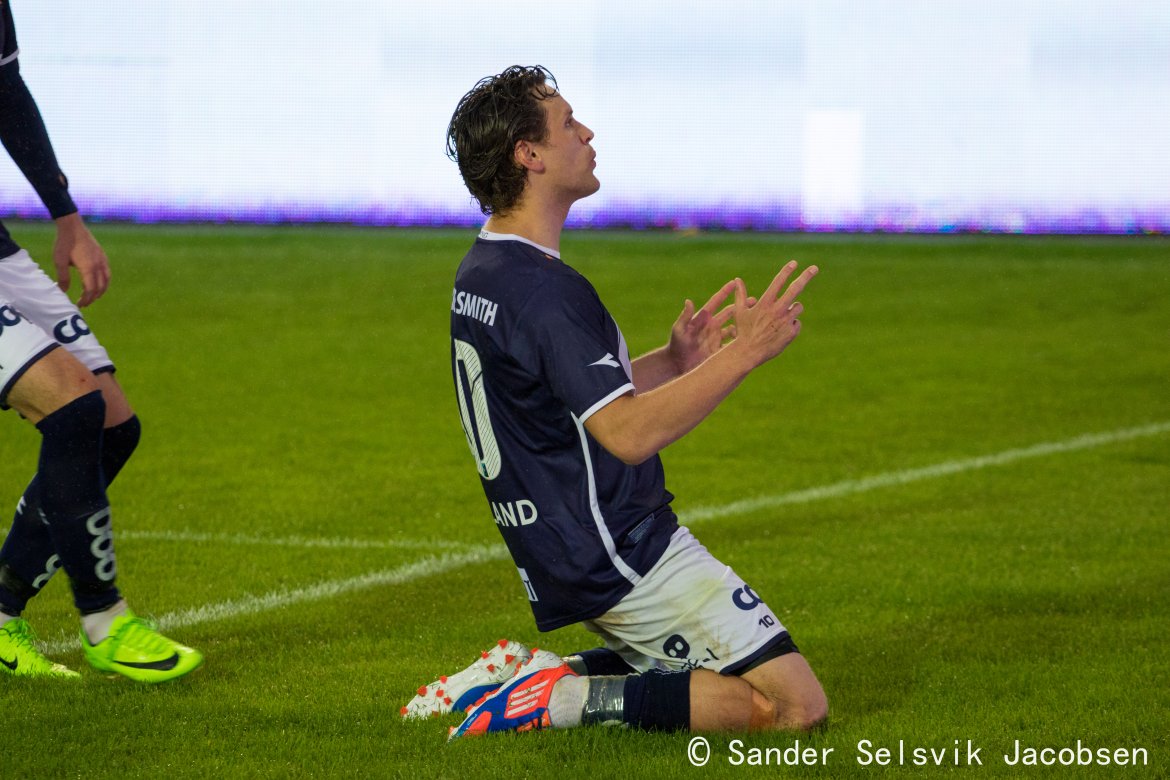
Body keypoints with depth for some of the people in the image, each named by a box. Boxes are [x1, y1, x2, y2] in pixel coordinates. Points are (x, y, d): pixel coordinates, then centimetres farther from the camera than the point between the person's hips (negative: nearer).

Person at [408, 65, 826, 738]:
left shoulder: (480, 275, 10)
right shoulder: (543, 290, -22)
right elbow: (627, 433, -30)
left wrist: (672, 361, 8)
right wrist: (744, 353, -28)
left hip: (562, 564, 10)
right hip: (628, 556, -10)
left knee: (715, 676, 25)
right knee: (797, 707, -9)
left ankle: (526, 677, 12)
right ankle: (565, 700, -11)